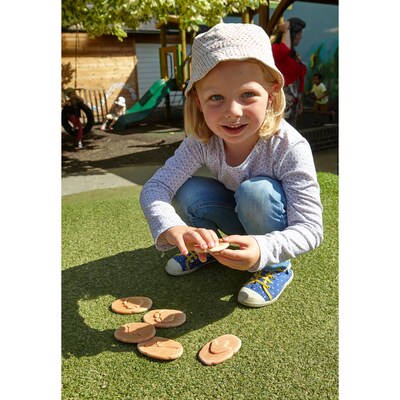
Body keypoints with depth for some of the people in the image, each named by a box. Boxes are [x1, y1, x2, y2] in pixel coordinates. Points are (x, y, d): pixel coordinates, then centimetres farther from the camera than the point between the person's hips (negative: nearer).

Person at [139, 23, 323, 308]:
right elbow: (154, 187, -29)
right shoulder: (202, 143, -22)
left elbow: (310, 229, -32)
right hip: (240, 219, 3)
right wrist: (173, 229, -51)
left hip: (274, 231, -3)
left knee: (256, 190, -34)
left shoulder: (290, 148, -33)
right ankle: (207, 249, 6)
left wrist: (263, 250, -53)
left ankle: (277, 268, -8)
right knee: (188, 192, -23)